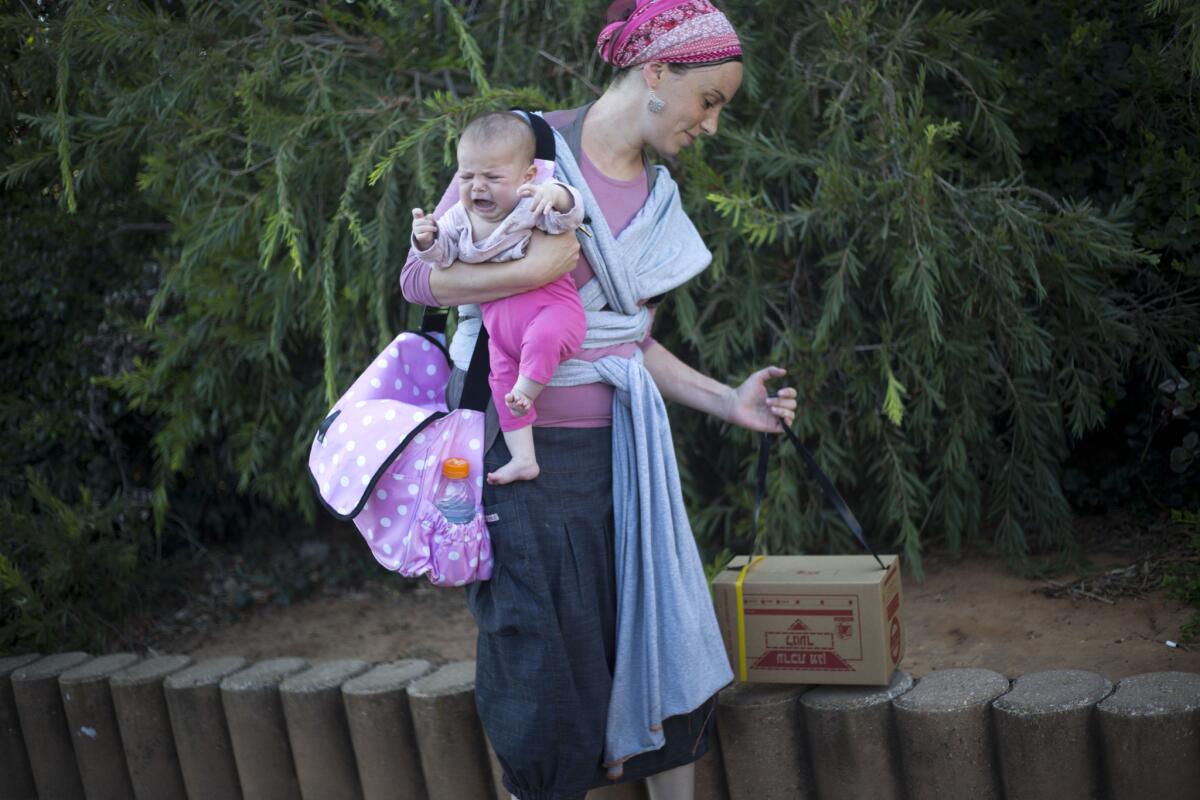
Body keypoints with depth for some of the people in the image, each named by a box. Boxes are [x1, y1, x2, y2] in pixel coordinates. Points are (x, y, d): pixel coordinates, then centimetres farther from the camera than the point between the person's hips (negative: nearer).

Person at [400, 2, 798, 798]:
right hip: (530, 456, -6)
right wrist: (535, 269, -21)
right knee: (550, 681, 3)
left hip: (621, 450, 6)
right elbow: (420, 276, -8)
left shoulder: (654, 193, 11)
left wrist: (728, 401, 5)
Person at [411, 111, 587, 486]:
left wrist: (555, 195, -47)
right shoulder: (458, 218, 5)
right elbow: (443, 256, 10)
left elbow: (569, 215, -26)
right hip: (499, 317, 6)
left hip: (549, 303, -6)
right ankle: (522, 458, 15)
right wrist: (426, 241, -12)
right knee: (501, 378, 7)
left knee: (543, 337, -37)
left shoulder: (532, 204, -11)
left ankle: (527, 388, -10)